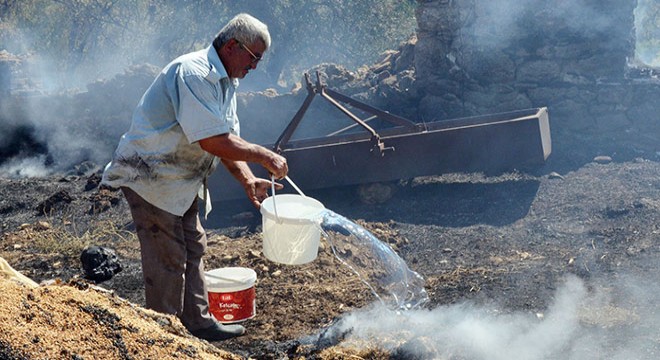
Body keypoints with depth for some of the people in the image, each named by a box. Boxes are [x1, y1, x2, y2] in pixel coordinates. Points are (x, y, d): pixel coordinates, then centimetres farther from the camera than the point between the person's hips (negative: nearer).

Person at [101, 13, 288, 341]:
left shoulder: (224, 81, 9)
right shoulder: (194, 74, -25)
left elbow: (228, 140, 10)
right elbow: (212, 141, -31)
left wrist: (249, 181, -4)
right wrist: (264, 157, -23)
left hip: (178, 179, 11)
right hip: (149, 176, -11)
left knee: (192, 249, 17)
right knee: (168, 260, -4)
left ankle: (198, 323, 29)